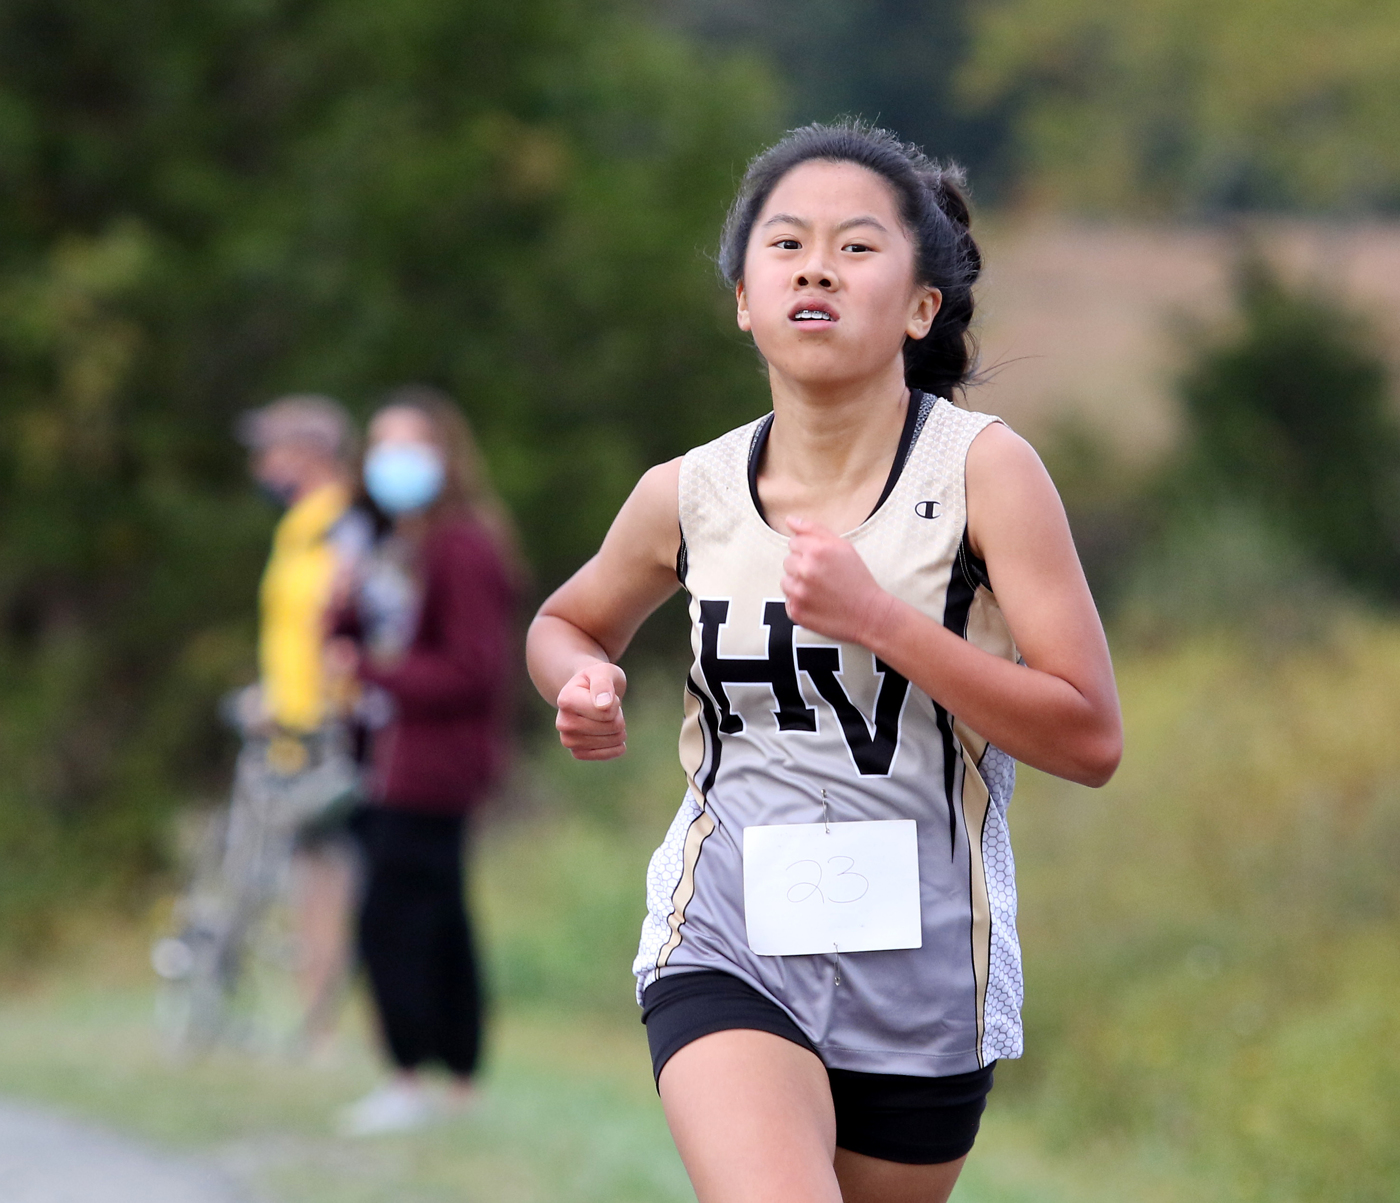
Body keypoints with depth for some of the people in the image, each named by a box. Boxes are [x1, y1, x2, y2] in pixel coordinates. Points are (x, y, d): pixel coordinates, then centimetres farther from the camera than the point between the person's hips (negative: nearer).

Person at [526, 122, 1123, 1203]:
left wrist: (876, 617, -21)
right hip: (727, 953, 0)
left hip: (921, 979, 0)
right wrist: (583, 686, -1)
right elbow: (568, 621, 23)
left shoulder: (982, 468, -9)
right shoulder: (689, 496, 1)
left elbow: (1090, 740, -13)